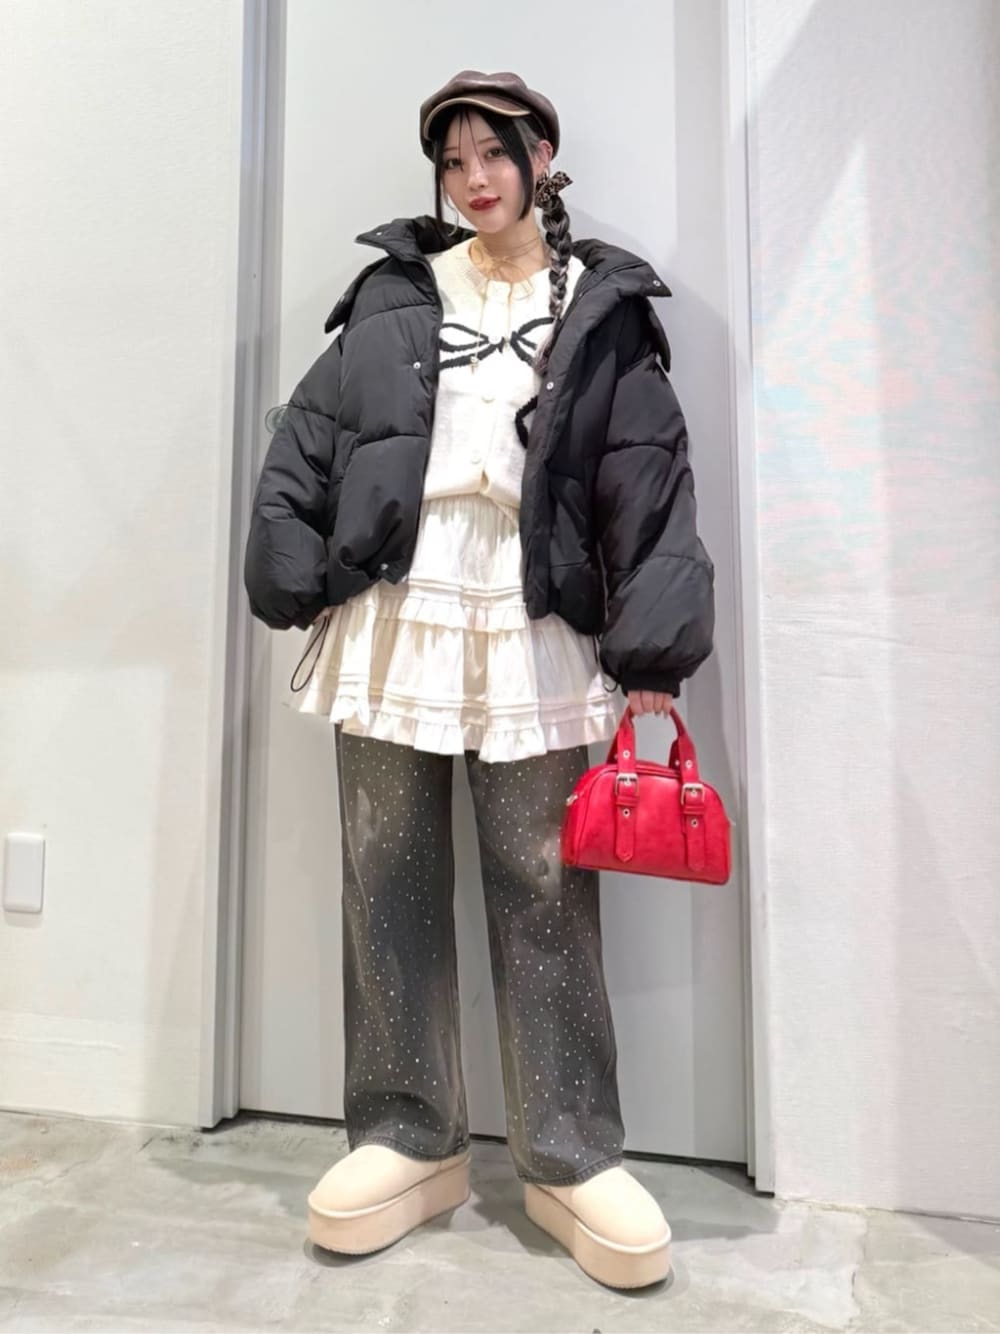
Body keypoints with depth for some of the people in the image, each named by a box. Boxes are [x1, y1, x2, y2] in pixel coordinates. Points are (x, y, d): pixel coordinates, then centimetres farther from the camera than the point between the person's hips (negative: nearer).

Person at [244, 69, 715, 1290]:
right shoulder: (395, 291, 17)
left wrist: (652, 650, -6)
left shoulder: (602, 306, 12)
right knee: (389, 884, 5)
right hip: (393, 608, 2)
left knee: (545, 892, 0)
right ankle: (408, 1141, 22)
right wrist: (297, 578, -1)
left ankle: (570, 1158, 18)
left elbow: (649, 483, 3)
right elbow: (307, 438, 11)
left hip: (534, 625, -1)